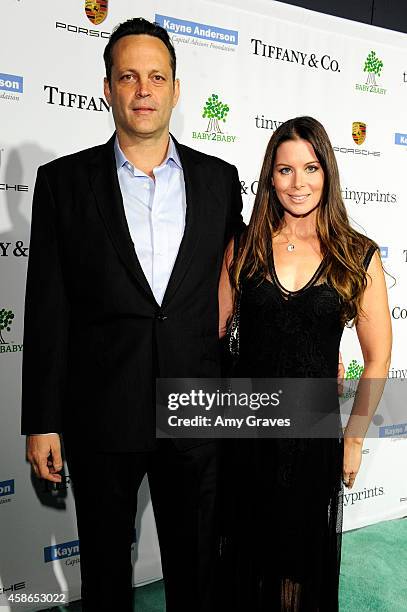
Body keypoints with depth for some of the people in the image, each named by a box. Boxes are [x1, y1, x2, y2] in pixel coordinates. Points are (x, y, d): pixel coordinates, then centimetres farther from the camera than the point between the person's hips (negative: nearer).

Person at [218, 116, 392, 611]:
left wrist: (353, 438, -2)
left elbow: (378, 357, 0)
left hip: (315, 431, -1)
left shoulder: (358, 256, -5)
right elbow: (214, 333, 1)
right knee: (242, 550, 18)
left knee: (305, 552, 19)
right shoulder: (243, 248, -2)